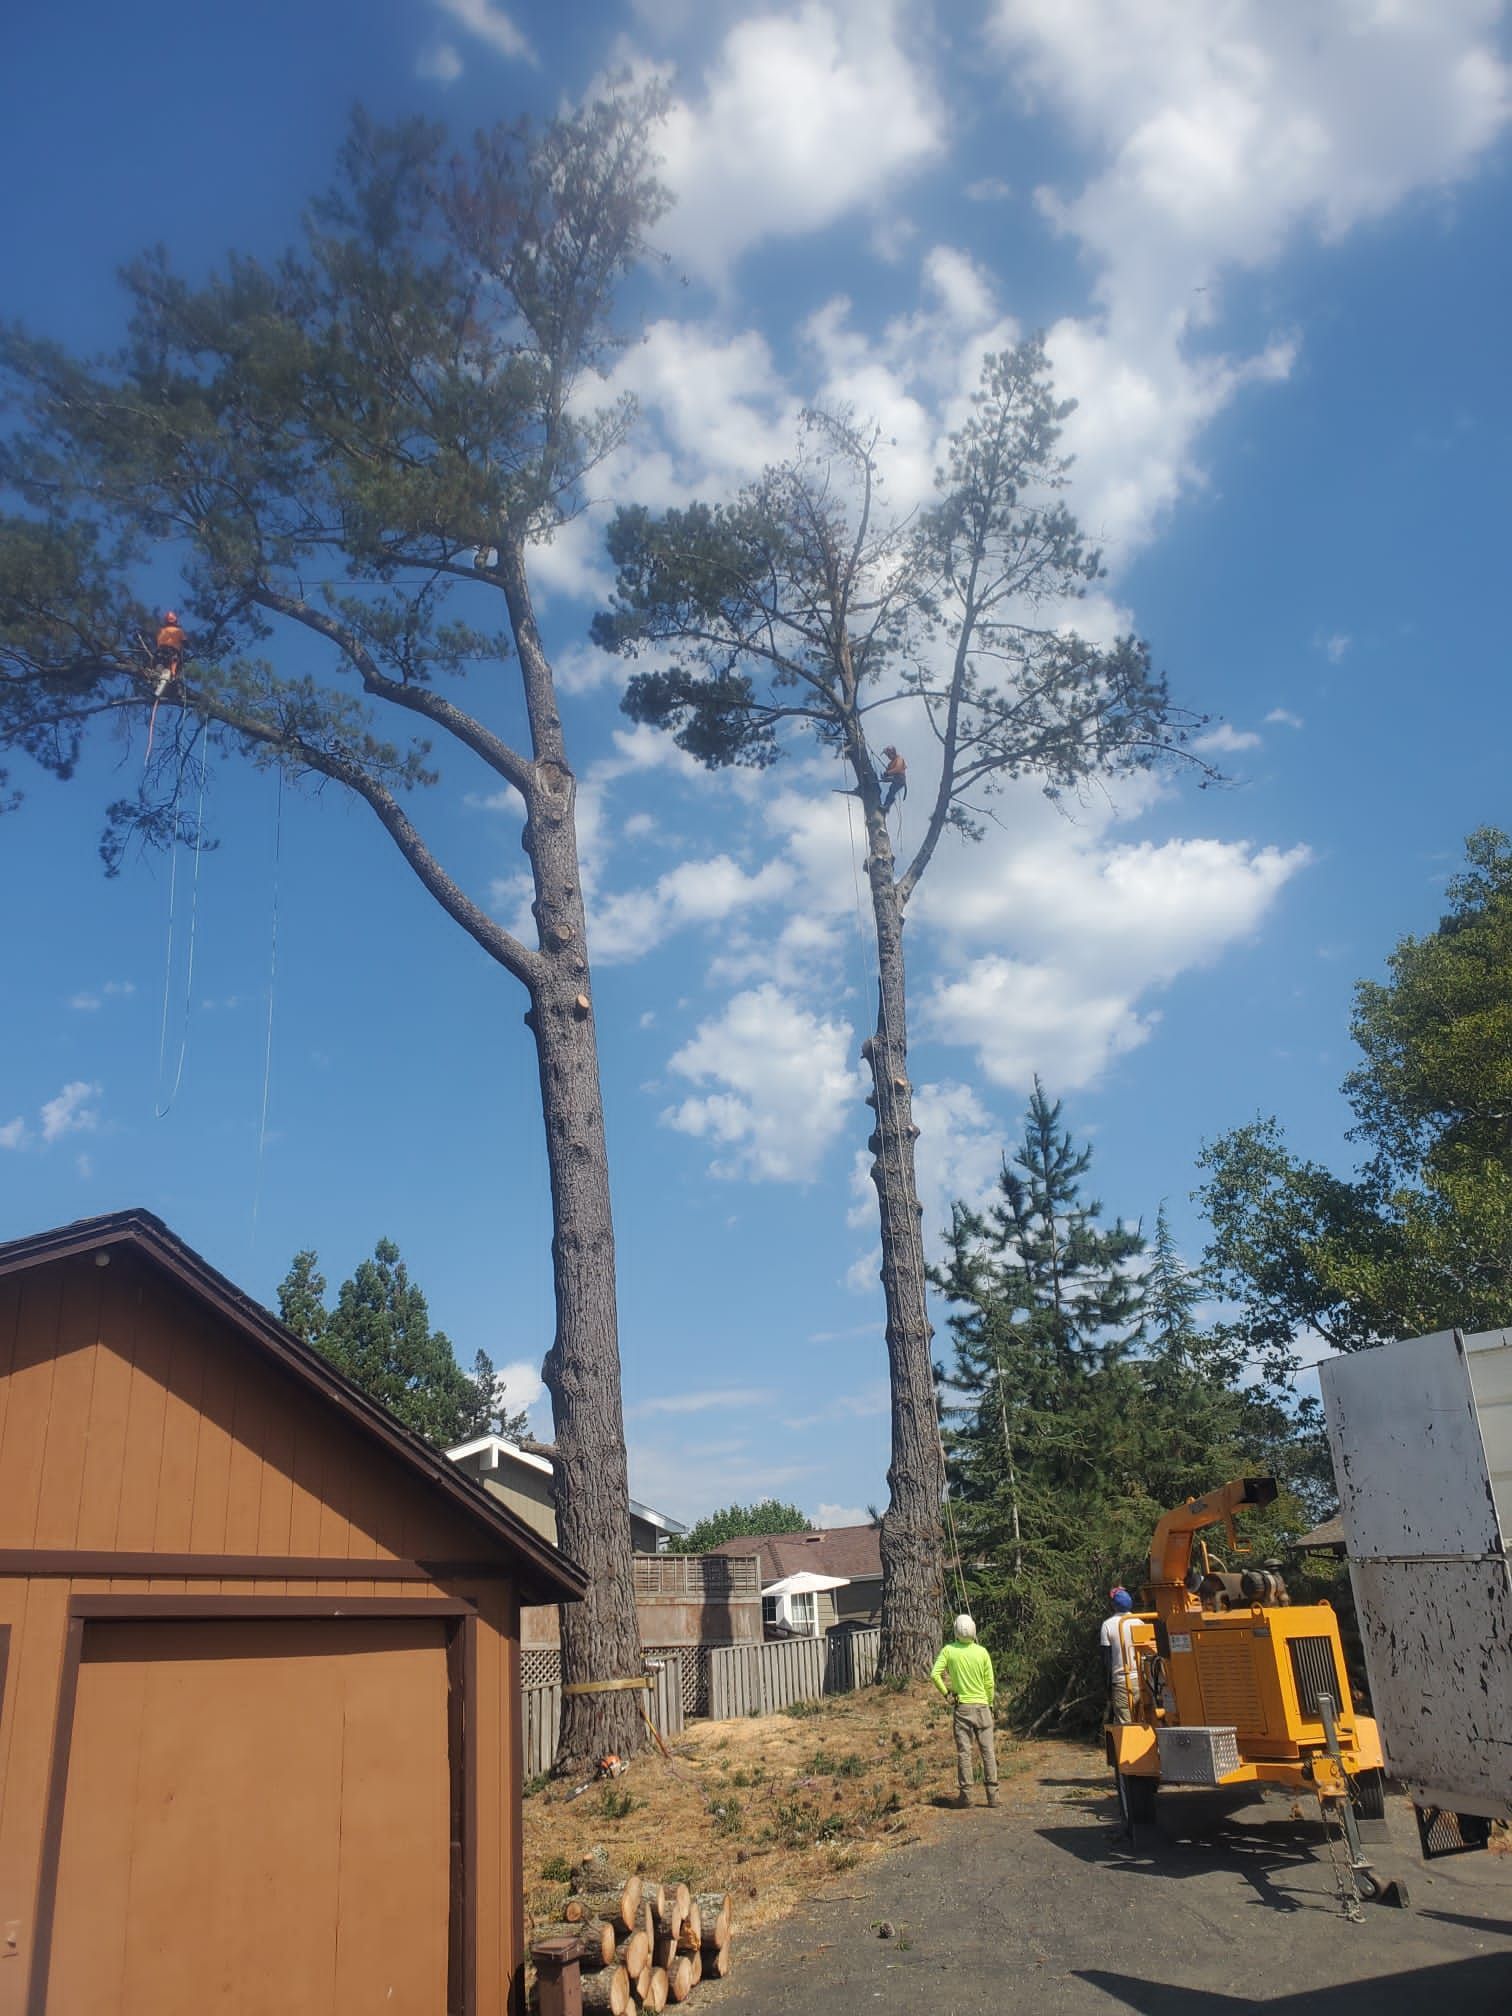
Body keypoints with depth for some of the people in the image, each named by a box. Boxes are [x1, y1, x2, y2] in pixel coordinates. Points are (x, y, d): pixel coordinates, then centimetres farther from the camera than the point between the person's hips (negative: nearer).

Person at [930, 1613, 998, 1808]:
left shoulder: (949, 1650, -5)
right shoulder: (982, 1652, -5)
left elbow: (934, 1674, -11)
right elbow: (990, 1683, -2)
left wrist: (946, 1693, 1)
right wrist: (990, 1704, 12)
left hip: (962, 1706, 0)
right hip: (982, 1705, 0)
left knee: (964, 1752, 4)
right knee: (988, 1752, 7)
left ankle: (966, 1794, 3)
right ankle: (992, 1794, 6)